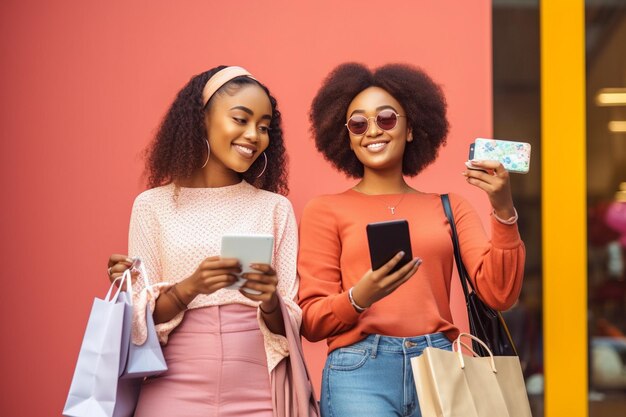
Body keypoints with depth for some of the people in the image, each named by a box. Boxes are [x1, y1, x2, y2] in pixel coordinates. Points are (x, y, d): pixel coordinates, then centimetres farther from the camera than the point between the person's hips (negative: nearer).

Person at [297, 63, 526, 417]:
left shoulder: (450, 207, 12)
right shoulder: (326, 210, 6)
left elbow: (499, 293, 1)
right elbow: (312, 322, 2)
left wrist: (504, 212, -10)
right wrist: (359, 298, -17)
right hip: (360, 373, -2)